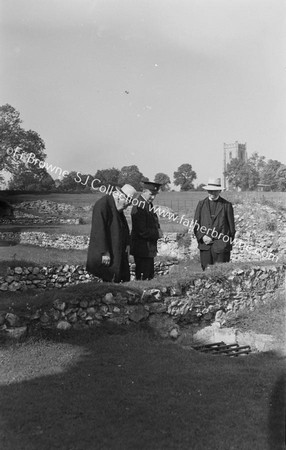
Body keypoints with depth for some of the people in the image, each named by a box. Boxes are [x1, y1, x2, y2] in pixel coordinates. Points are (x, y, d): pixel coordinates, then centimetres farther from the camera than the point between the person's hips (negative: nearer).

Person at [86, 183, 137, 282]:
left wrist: (127, 244, 8)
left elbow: (124, 225, 18)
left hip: (118, 251, 9)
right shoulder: (102, 205, -19)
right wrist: (104, 252, -22)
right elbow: (99, 230, -22)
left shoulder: (118, 206, 9)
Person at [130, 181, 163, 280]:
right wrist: (157, 234, -13)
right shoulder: (139, 207, -20)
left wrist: (158, 230, 1)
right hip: (142, 249, -10)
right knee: (143, 277, -3)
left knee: (150, 275, 16)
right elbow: (142, 231, -23)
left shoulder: (149, 204, 10)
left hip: (149, 249, 10)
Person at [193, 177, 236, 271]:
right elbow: (196, 225, 10)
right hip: (205, 245, 3)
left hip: (221, 246, -2)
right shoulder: (201, 204, 13)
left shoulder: (227, 205, 5)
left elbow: (231, 227, 7)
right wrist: (202, 237, -6)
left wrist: (229, 241, 0)